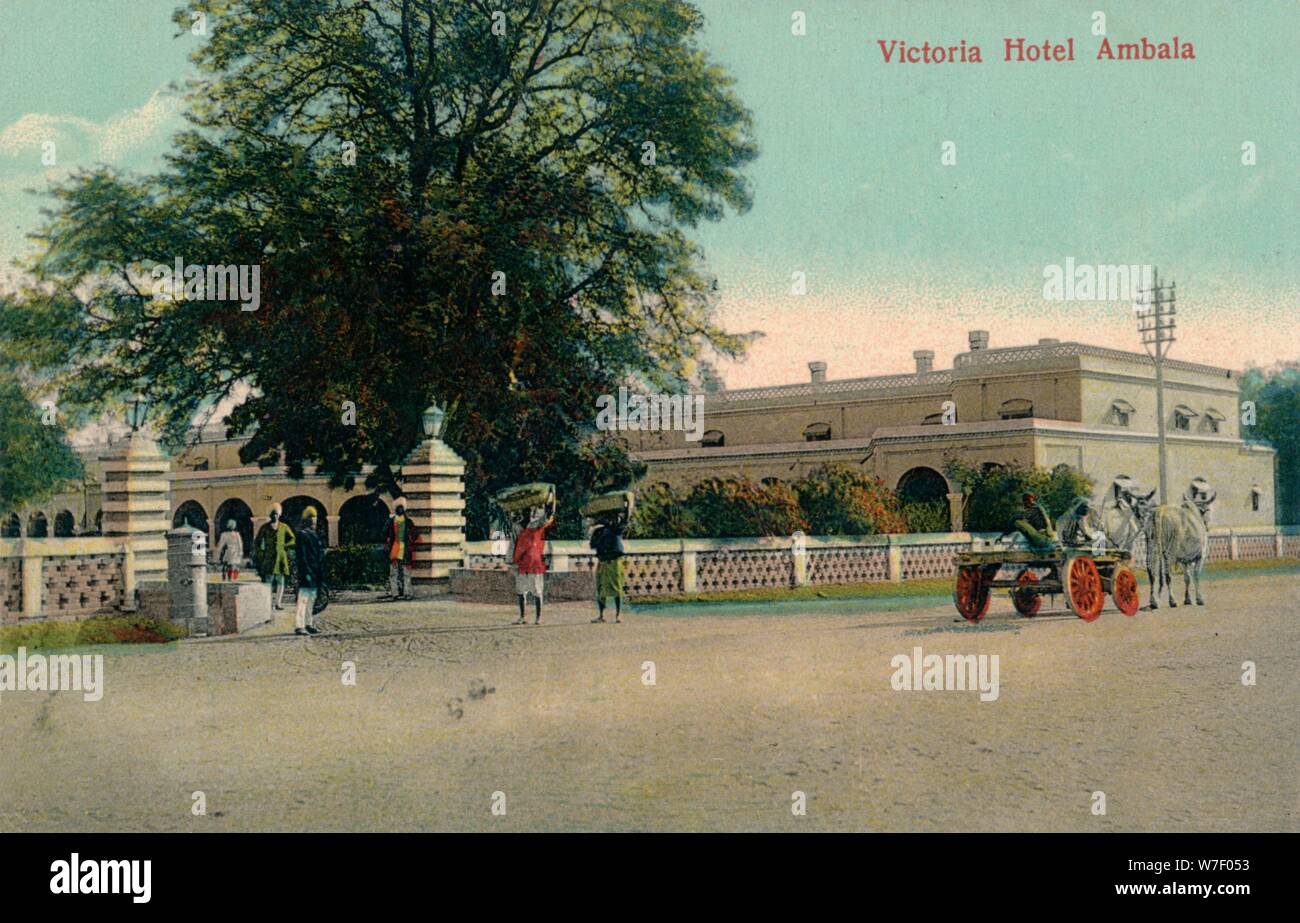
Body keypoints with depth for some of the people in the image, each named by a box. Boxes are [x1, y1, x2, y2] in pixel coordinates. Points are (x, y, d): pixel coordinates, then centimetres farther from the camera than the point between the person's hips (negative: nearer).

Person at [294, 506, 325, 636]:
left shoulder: (315, 534, 15)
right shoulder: (302, 534, -11)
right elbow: (302, 556, -15)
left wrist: (321, 574, 18)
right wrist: (306, 573, -20)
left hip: (316, 573, 9)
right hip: (307, 571, -9)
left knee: (312, 600, 13)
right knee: (303, 599, -8)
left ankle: (309, 624, 19)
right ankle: (299, 626, -7)